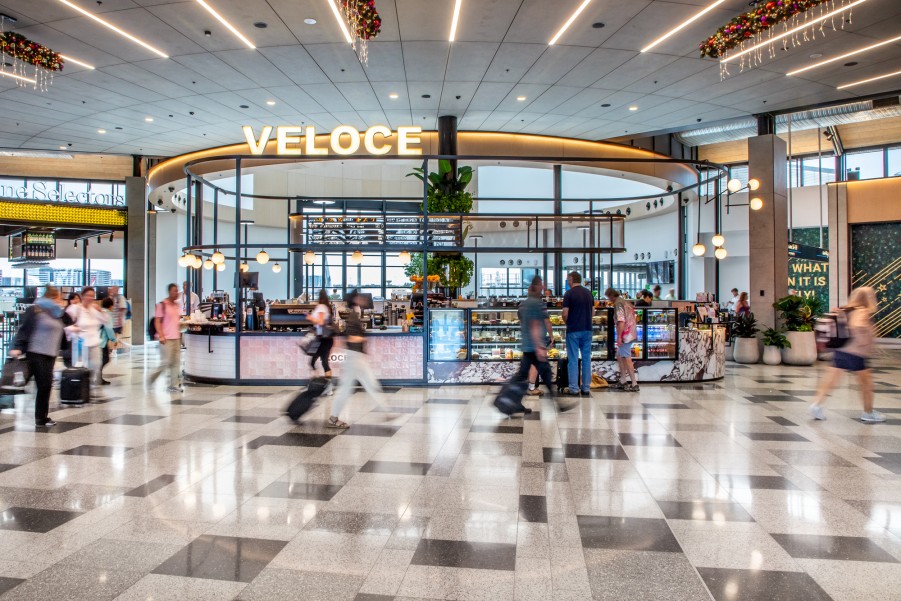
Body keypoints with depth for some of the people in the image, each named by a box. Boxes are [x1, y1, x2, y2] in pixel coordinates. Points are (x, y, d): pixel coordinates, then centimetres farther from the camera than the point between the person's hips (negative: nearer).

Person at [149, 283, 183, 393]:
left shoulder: (177, 305, 12)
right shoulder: (162, 305, -7)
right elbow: (157, 322, -10)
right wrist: (161, 336, -16)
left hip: (176, 338, 7)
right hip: (166, 339, -7)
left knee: (176, 362, 5)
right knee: (166, 362, -4)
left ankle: (174, 385, 10)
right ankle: (152, 378, 19)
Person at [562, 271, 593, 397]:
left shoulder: (569, 294, -9)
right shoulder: (589, 293, 8)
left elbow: (565, 314, -11)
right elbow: (593, 312, 11)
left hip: (573, 330, -5)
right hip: (587, 329, 5)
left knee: (573, 359, 1)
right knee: (586, 358, 8)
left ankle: (573, 388, 3)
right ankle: (586, 387, 11)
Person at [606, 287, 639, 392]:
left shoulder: (618, 304, -13)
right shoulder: (624, 302, 17)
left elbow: (621, 321, -22)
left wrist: (619, 336, -21)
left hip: (625, 335, -10)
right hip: (629, 334, 10)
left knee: (627, 359, -5)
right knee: (620, 357, 17)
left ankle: (634, 384, -2)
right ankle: (622, 381, 23)